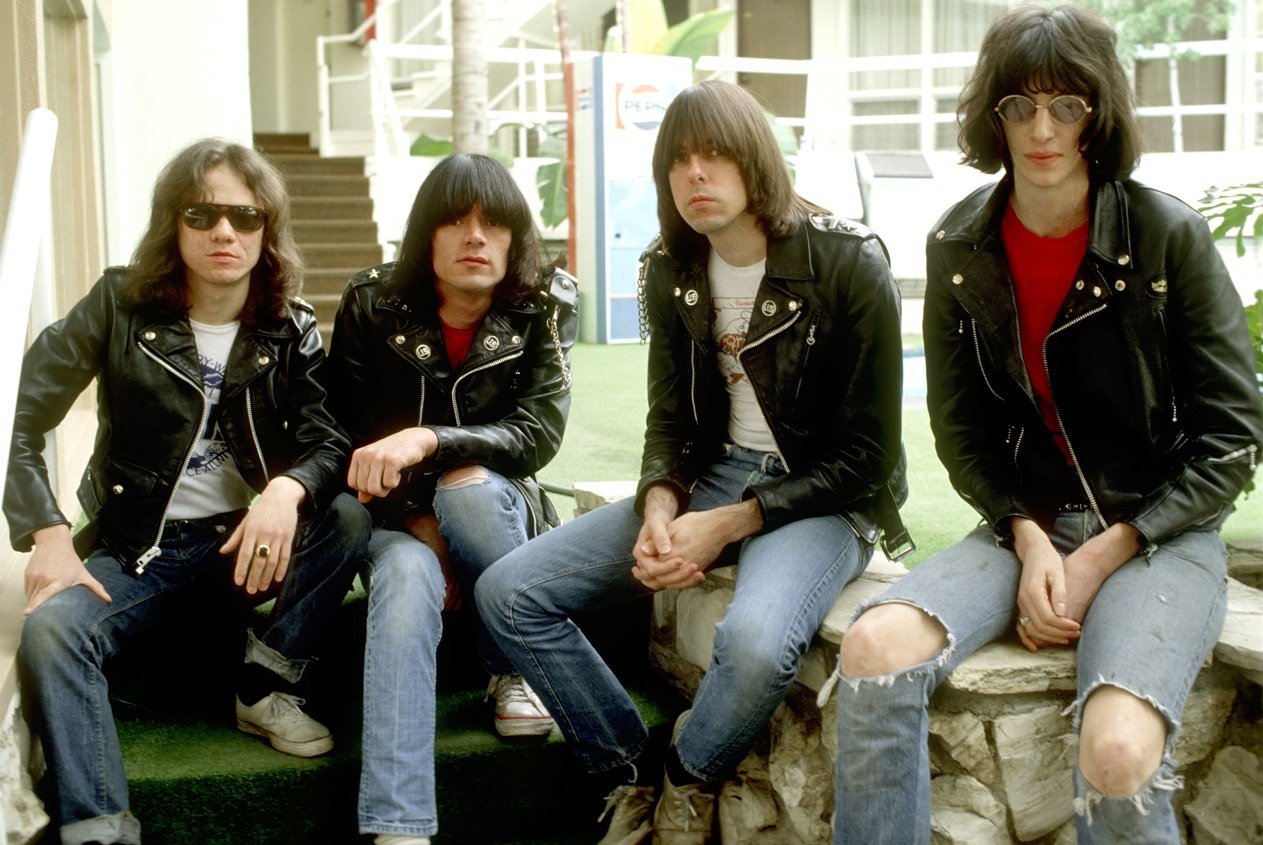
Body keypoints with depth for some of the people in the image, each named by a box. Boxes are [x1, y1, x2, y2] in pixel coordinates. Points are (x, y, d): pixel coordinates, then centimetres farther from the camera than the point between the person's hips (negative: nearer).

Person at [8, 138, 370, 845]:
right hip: (134, 550, -2)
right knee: (49, 633, -31)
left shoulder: (291, 330, 1)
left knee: (347, 518, -26)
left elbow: (330, 440, -9)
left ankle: (266, 687, -11)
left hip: (246, 544, 2)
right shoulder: (121, 304, -4)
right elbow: (19, 417, -6)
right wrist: (48, 535, -17)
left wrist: (288, 489, -33)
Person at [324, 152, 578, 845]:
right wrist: (417, 522, -15)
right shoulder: (371, 305, -8)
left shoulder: (544, 310, -8)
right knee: (406, 579, -35)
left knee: (470, 485, -35)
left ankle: (515, 672, -10)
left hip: (497, 512, 1)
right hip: (398, 519, 0)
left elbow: (539, 433, -19)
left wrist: (429, 441, -35)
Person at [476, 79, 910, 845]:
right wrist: (659, 510, -15)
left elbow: (866, 457, -13)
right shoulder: (671, 271, 3)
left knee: (756, 640, -39)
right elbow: (670, 425, 8)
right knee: (508, 593, -10)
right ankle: (632, 779, 4)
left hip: (822, 500, -5)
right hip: (711, 477, 6)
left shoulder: (848, 263, -14)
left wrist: (731, 525, -20)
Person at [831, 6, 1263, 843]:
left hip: (1159, 532, -3)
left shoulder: (1169, 235, -8)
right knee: (875, 649, -26)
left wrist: (1103, 558, -12)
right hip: (1025, 523, 3)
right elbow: (960, 429, 7)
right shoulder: (960, 247, 1)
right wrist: (1027, 539, -10)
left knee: (1118, 752, -30)